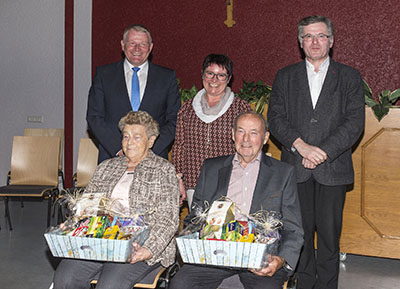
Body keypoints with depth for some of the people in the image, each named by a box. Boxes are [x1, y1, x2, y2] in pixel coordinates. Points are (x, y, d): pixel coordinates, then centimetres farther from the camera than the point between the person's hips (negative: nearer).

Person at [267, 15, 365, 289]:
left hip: (333, 168, -1)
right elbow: (276, 117, 1)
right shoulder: (285, 77, 10)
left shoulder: (350, 77, 5)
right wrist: (301, 146, -14)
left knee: (329, 233, 3)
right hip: (296, 168, 1)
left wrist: (323, 152, -14)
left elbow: (355, 123, -3)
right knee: (301, 231, 7)